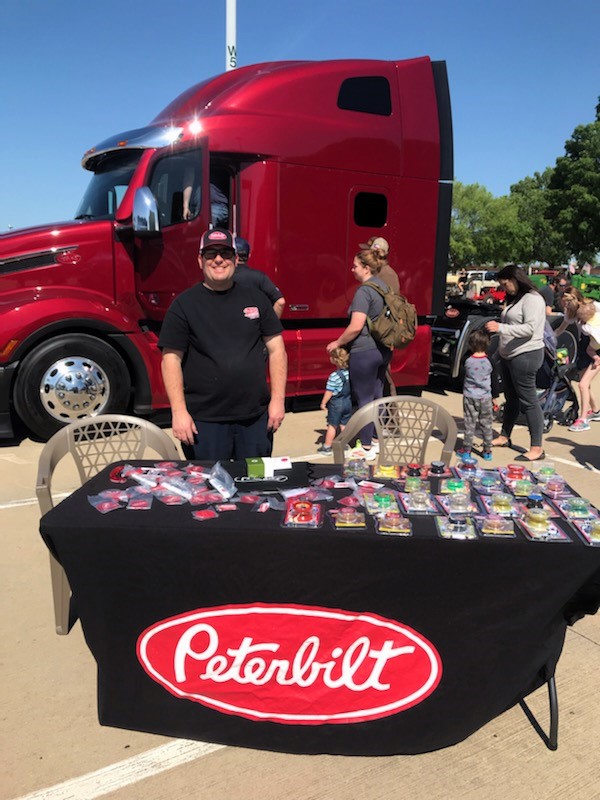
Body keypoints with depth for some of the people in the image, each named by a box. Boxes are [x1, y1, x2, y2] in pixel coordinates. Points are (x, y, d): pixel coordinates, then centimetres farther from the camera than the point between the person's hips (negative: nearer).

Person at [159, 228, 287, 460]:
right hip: (204, 421, -2)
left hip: (256, 417, 3)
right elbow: (171, 359, -4)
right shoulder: (184, 304, -1)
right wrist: (179, 412, -12)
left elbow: (276, 349, 7)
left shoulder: (255, 299, 7)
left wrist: (277, 399, -1)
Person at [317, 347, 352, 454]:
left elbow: (329, 392, -17)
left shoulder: (334, 376, -21)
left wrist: (323, 403, -7)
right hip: (348, 402, 6)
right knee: (344, 424, 14)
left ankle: (327, 446, 11)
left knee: (332, 425, 3)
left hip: (336, 403, -6)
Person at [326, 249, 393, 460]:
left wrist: (337, 343, -9)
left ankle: (366, 448, 6)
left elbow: (356, 327, -22)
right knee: (377, 396, 17)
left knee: (364, 400, 0)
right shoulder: (384, 286, 10)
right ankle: (376, 440, 27)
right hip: (383, 350, 9)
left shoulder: (364, 291, -17)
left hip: (364, 352, -9)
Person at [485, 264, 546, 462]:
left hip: (525, 356, -10)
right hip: (508, 355, 10)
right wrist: (496, 326, 11)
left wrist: (501, 328, -28)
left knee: (528, 400, -7)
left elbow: (530, 328, -24)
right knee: (511, 398, 19)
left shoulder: (532, 299, -14)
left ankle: (536, 448, -3)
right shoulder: (515, 299, 16)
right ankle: (504, 436, 31)